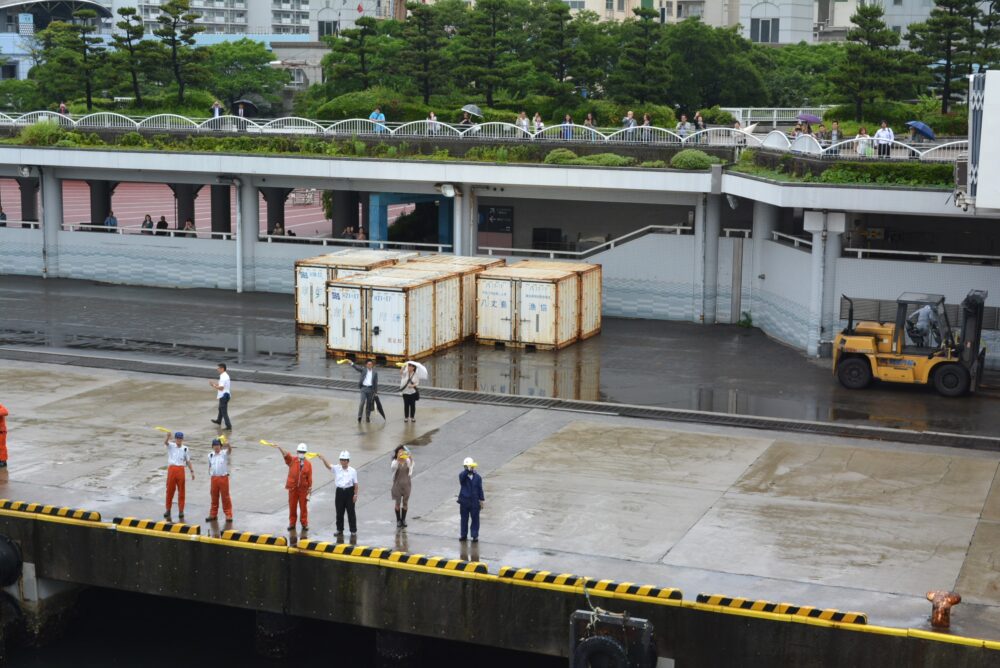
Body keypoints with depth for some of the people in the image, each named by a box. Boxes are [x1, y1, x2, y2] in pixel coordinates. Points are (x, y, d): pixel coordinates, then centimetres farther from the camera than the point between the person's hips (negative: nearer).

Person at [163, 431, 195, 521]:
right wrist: (168, 435, -40)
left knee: (181, 491, 3)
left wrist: (192, 471, 5)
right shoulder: (171, 446, 3)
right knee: (170, 491, 5)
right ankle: (168, 510, 15)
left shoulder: (185, 448, 8)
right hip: (172, 469, -1)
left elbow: (188, 461, 12)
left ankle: (181, 512, 8)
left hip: (181, 470, 1)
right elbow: (165, 442, -19)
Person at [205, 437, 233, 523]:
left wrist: (228, 445, -50)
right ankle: (213, 515, 22)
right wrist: (210, 472, -3)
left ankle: (228, 516, 5)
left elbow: (230, 450, -27)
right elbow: (210, 466, 17)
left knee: (225, 497, 0)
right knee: (214, 497, 11)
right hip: (214, 478, 4)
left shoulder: (224, 454, -5)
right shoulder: (210, 455, 7)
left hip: (223, 477, -4)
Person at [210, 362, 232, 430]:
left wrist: (213, 385, -19)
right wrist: (215, 383, 11)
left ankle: (229, 426, -5)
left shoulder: (223, 377, -24)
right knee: (221, 409, 29)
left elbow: (221, 388, -30)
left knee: (224, 411, -6)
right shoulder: (225, 375, 9)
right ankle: (219, 420, 50)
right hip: (225, 395, 11)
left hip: (223, 396, -11)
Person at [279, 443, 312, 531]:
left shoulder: (308, 464, -2)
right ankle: (292, 523, 21)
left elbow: (309, 477, -2)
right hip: (292, 487, 1)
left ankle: (304, 524, 16)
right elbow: (286, 455, -22)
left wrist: (310, 488, -4)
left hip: (303, 488, -1)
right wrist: (280, 449, -41)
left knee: (303, 506, 6)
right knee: (292, 506, 9)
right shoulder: (292, 460, -2)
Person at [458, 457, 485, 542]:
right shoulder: (463, 475, -6)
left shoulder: (478, 477, -1)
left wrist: (482, 500, 1)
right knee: (464, 519, 12)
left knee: (475, 519, 4)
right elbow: (461, 477, -33)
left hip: (475, 502, 1)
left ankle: (475, 535, 14)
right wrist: (468, 470, -46)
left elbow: (480, 489, 3)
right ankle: (463, 534, 25)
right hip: (464, 501, 0)